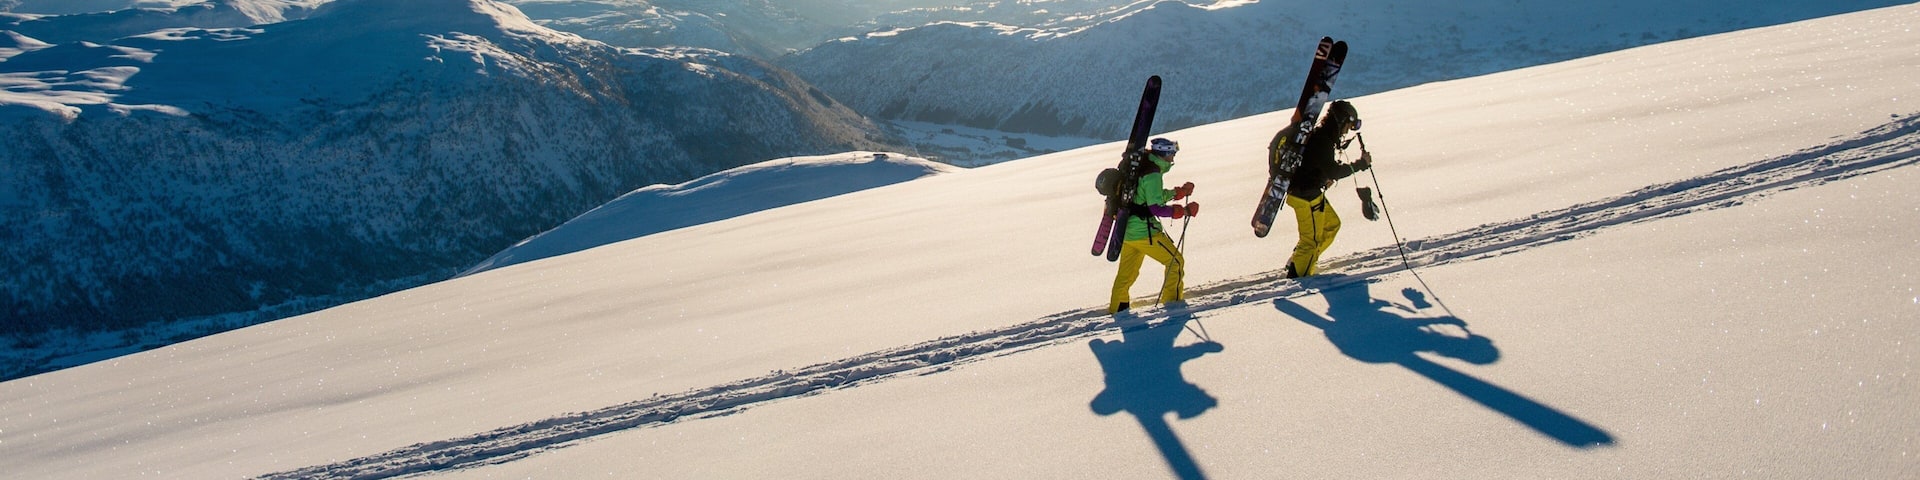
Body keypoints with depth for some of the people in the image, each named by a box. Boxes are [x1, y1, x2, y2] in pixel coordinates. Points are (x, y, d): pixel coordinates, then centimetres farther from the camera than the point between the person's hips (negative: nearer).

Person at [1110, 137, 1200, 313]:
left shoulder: (1140, 168, 12)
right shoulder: (1152, 175, -17)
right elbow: (1156, 208, -22)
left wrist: (1178, 192, 18)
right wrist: (1184, 211, -17)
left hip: (1127, 229, 9)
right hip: (1144, 231, -9)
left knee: (1127, 271, 21)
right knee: (1176, 261, 4)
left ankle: (1117, 307, 29)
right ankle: (1172, 300, 8)